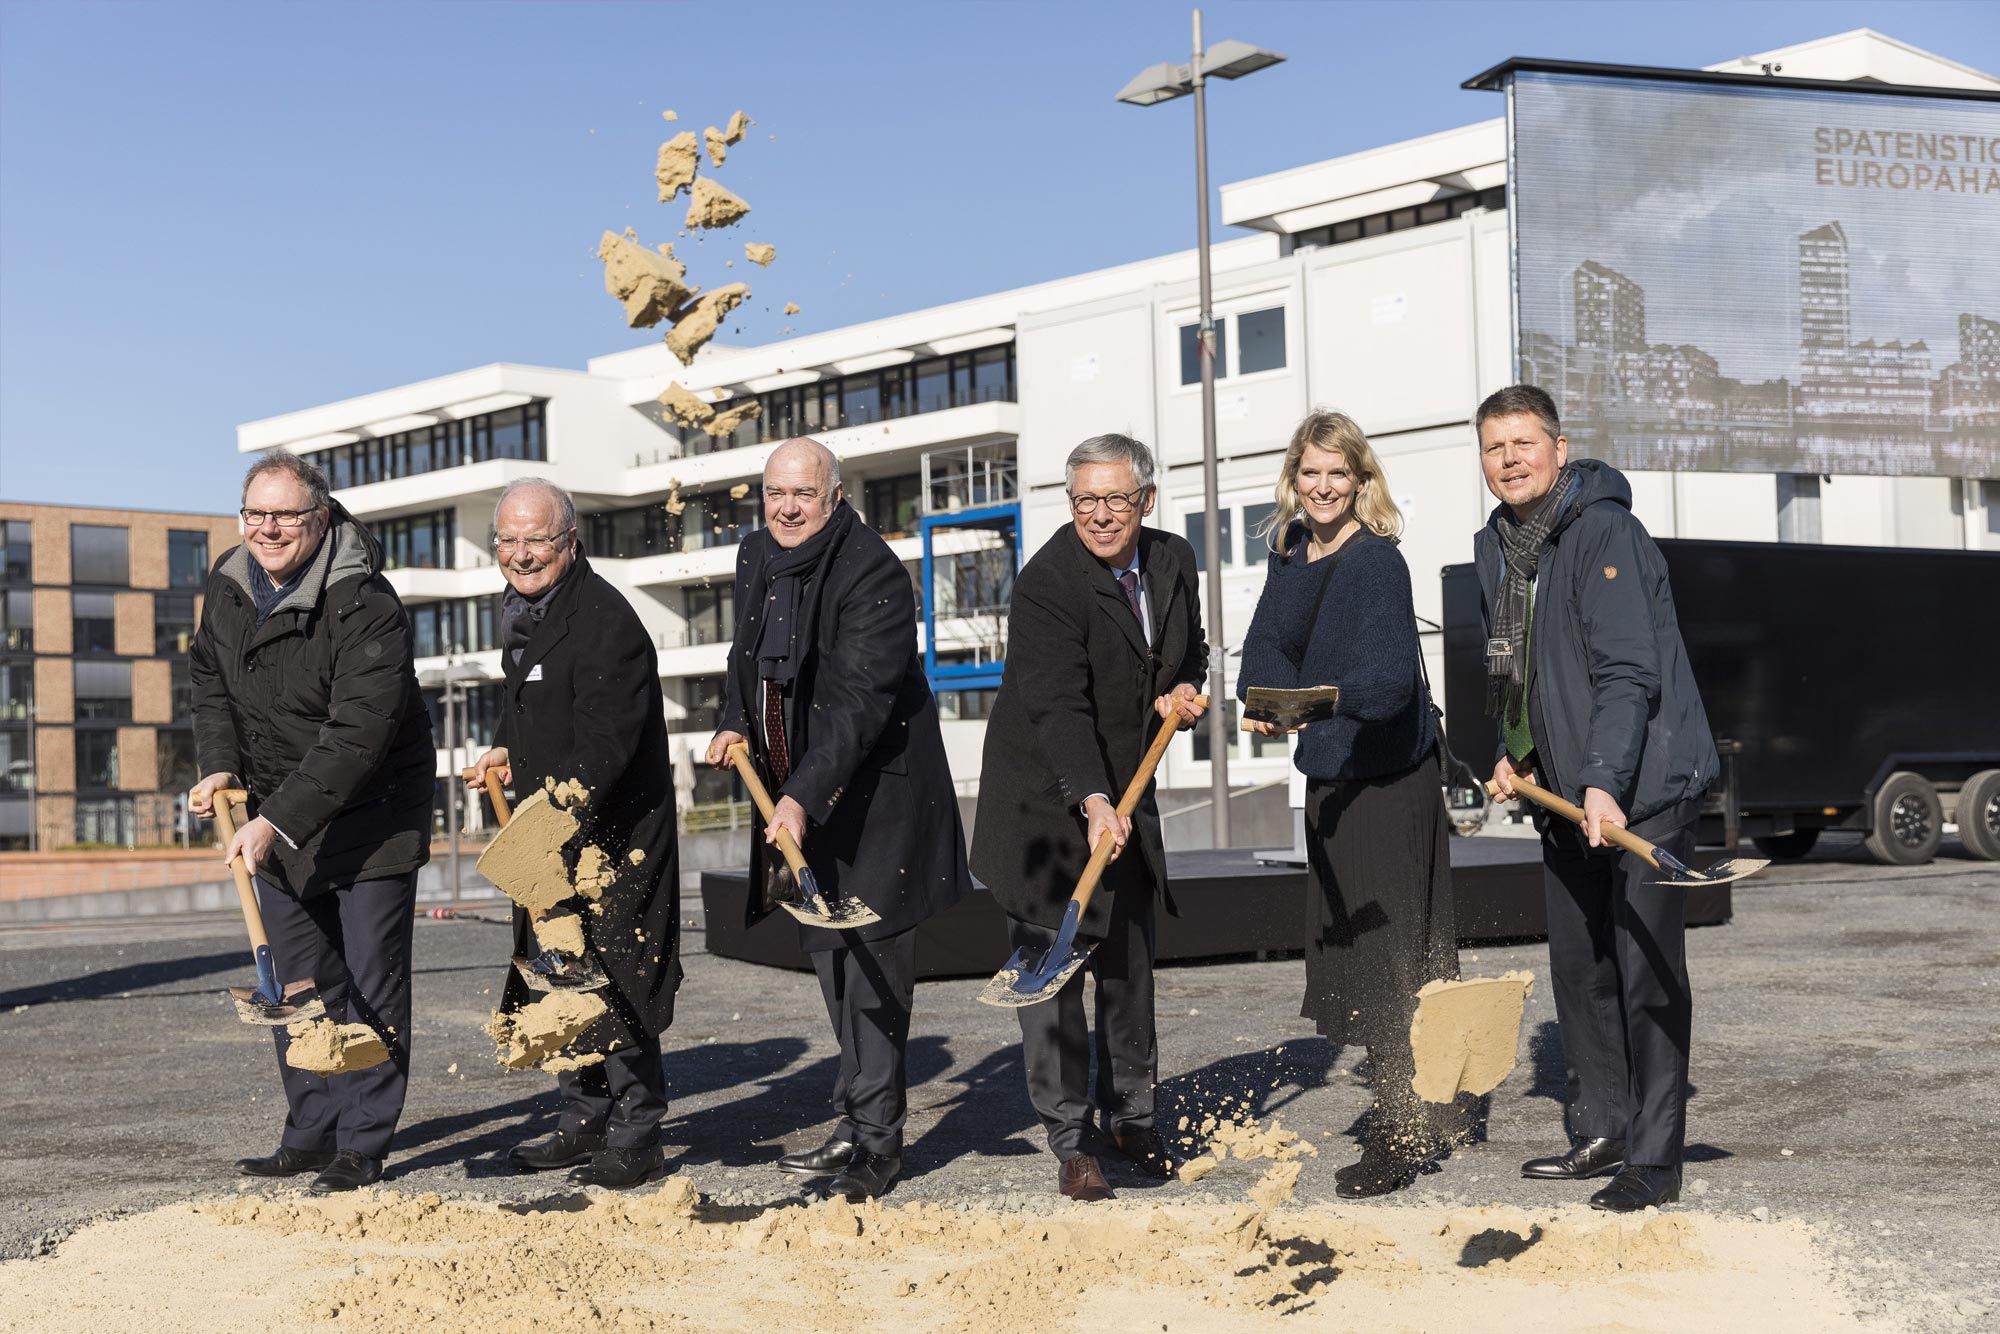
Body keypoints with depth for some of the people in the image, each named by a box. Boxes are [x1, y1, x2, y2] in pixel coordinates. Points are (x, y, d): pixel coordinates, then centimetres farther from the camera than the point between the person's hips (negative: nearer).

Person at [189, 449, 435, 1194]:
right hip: (276, 817, 7)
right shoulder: (227, 586, -1)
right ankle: (312, 1133, 22)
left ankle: (363, 1143, 6)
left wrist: (279, 819, -35)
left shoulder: (366, 606, -25)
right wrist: (219, 764, 3)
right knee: (297, 982, 11)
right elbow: (209, 674, 18)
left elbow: (357, 733, -31)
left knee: (371, 981, -2)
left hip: (370, 816, -7)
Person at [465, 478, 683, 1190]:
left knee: (610, 984, -7)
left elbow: (605, 745, -28)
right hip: (551, 831, 10)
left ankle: (636, 1135, 4)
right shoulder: (522, 607, 10)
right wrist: (509, 750, 14)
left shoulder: (606, 622, -20)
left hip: (616, 832, -9)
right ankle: (583, 1121, 26)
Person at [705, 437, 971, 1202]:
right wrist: (736, 724, 4)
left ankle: (876, 1137, 2)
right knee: (830, 954, 15)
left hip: (874, 792, -8)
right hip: (798, 795, 8)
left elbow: (859, 703, -28)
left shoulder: (872, 574, -20)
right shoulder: (756, 559, 5)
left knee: (870, 957, -7)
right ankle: (860, 1124, 27)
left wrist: (803, 797, -36)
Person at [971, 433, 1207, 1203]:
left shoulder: (1174, 561, 1)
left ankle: (1130, 1118, 28)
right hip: (1046, 808, -6)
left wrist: (1184, 691, -4)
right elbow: (1058, 707, -29)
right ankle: (1072, 1141, 4)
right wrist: (1092, 802, -41)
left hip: (1124, 798, 6)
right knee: (1051, 972, -5)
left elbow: (1190, 651, 19)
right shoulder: (1045, 583, -21)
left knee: (1130, 966, 14)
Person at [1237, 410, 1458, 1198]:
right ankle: (1405, 1106, 36)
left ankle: (1400, 1139, -3)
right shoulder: (1289, 552, 7)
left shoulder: (1378, 561, -17)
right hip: (1328, 775, 8)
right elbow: (1269, 642, 7)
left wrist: (1328, 700, -46)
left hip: (1387, 778, -8)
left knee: (1387, 955, -8)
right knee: (1345, 947, 18)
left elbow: (1391, 675, -28)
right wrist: (1266, 700, -14)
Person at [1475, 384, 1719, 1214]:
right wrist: (1514, 754, 12)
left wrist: (1603, 781, -31)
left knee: (1647, 973, -6)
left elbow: (1628, 672, -24)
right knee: (1578, 969, 13)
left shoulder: (1604, 532, -17)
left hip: (1643, 788, -8)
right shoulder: (1495, 550, 10)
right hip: (1564, 795, 8)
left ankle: (1655, 1160, 1)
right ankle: (1602, 1131, 26)